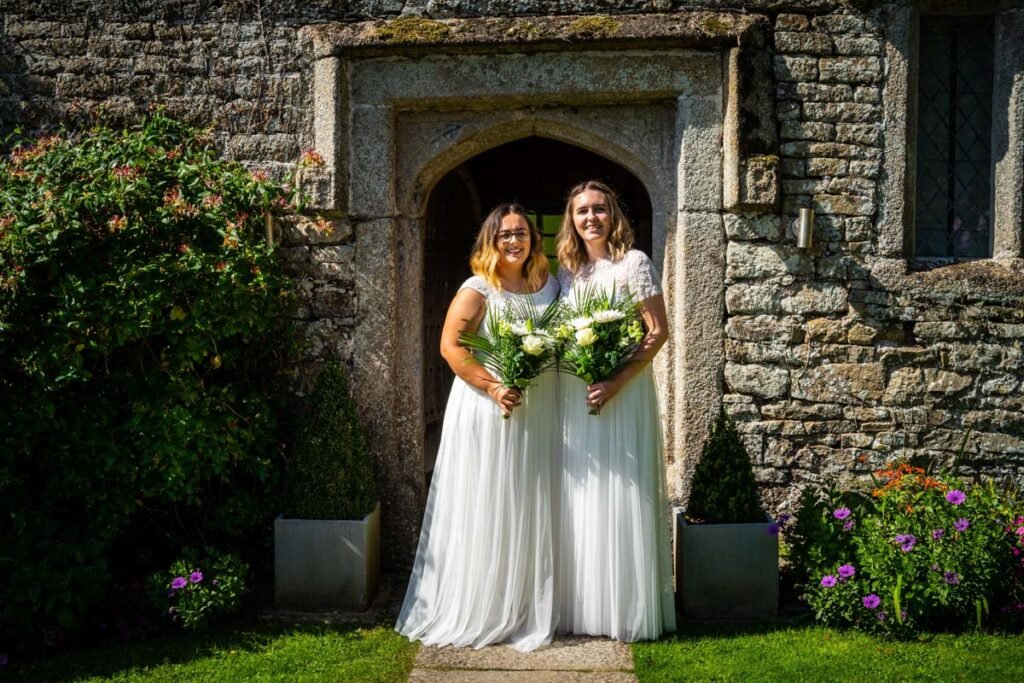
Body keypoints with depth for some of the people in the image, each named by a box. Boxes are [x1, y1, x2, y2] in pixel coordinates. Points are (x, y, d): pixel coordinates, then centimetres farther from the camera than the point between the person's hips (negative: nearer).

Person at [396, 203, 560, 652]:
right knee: (484, 511, 1)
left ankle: (527, 610, 25)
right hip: (486, 413, -5)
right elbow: (450, 345, -13)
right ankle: (476, 611, 15)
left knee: (530, 512, 11)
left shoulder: (549, 287, 10)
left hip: (537, 416, 5)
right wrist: (493, 388, -19)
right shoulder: (477, 289, -7)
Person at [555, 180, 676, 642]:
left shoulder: (634, 263, -5)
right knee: (578, 498, 8)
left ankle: (627, 611, 10)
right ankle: (580, 607, 18)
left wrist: (617, 383, -19)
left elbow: (658, 331, -10)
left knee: (620, 496, -2)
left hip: (622, 393, -5)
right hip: (573, 397, 6)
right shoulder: (566, 271, 12)